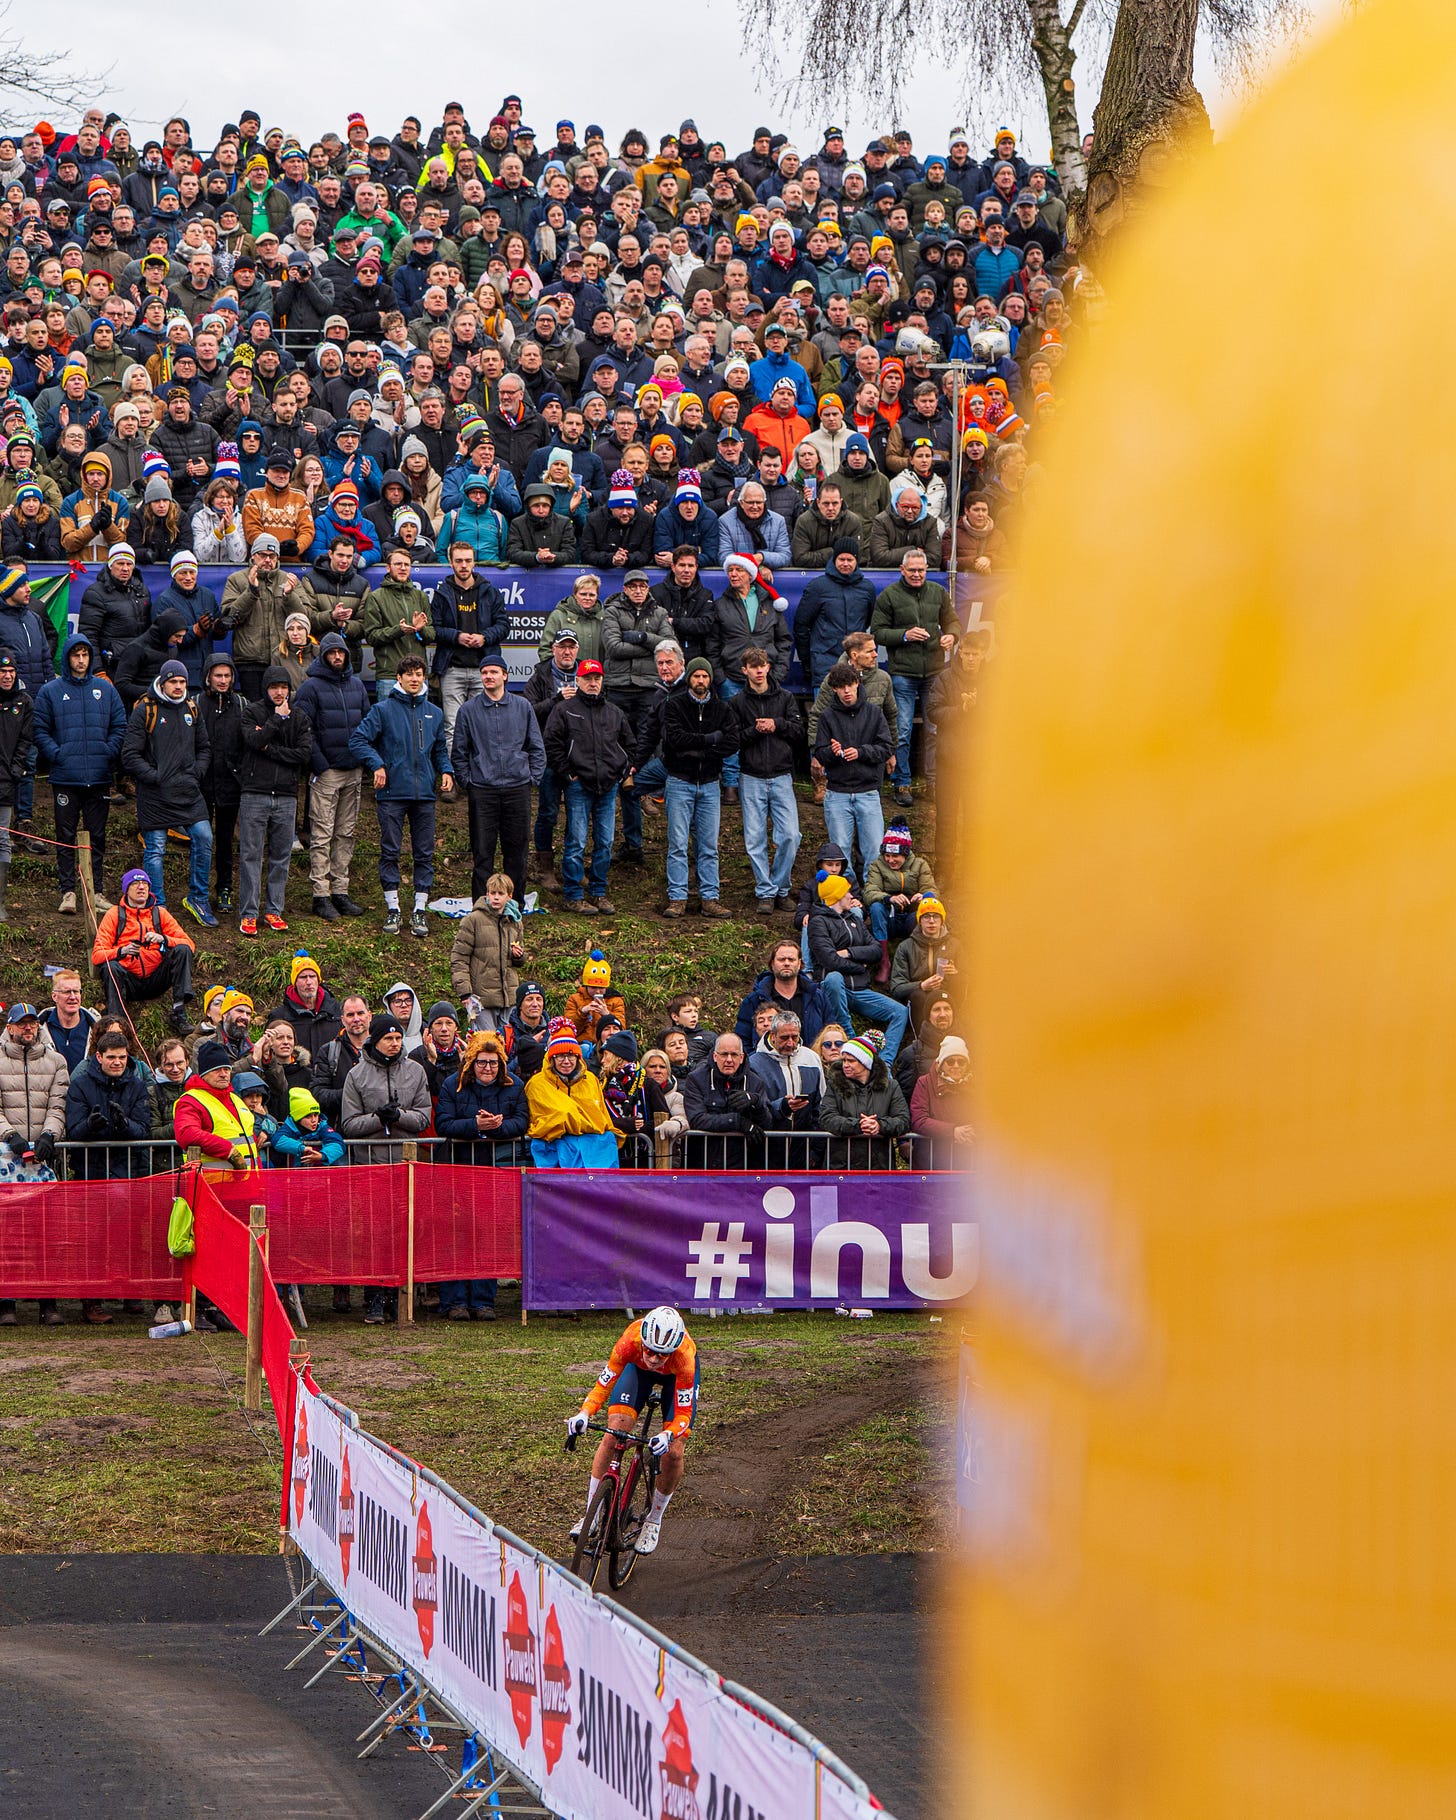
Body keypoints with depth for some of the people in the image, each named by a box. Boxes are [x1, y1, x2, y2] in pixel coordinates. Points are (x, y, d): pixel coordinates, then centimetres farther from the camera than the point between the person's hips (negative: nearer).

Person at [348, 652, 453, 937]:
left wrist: (446, 771, 3)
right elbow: (358, 740, -5)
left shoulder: (434, 713, 12)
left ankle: (420, 910, 9)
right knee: (390, 852, 0)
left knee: (424, 854, 3)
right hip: (392, 793, -3)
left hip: (424, 794, 3)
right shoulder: (383, 710, -1)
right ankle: (392, 908, 9)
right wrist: (376, 764, -16)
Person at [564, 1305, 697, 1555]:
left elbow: (683, 1414, -34)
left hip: (676, 1375, -1)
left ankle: (654, 1519, 12)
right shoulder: (631, 1341, -39)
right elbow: (604, 1384, -26)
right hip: (638, 1368, 1)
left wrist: (668, 1435, -55)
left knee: (673, 1453, -13)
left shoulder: (684, 1357, -42)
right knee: (612, 1435, -16)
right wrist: (584, 1414, -44)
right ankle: (591, 1514, -6)